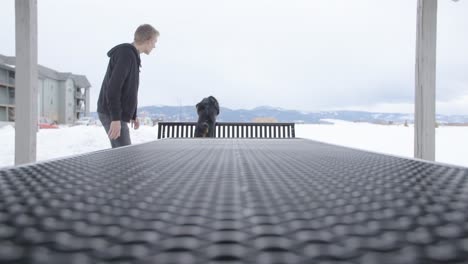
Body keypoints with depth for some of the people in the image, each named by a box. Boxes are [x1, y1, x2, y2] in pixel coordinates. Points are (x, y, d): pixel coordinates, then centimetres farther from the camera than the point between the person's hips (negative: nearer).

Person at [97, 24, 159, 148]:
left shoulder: (131, 56, 16)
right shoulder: (125, 54, -17)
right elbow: (113, 88, -25)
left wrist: (133, 115, 24)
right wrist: (115, 119, -29)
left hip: (118, 115, 10)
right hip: (112, 115, -10)